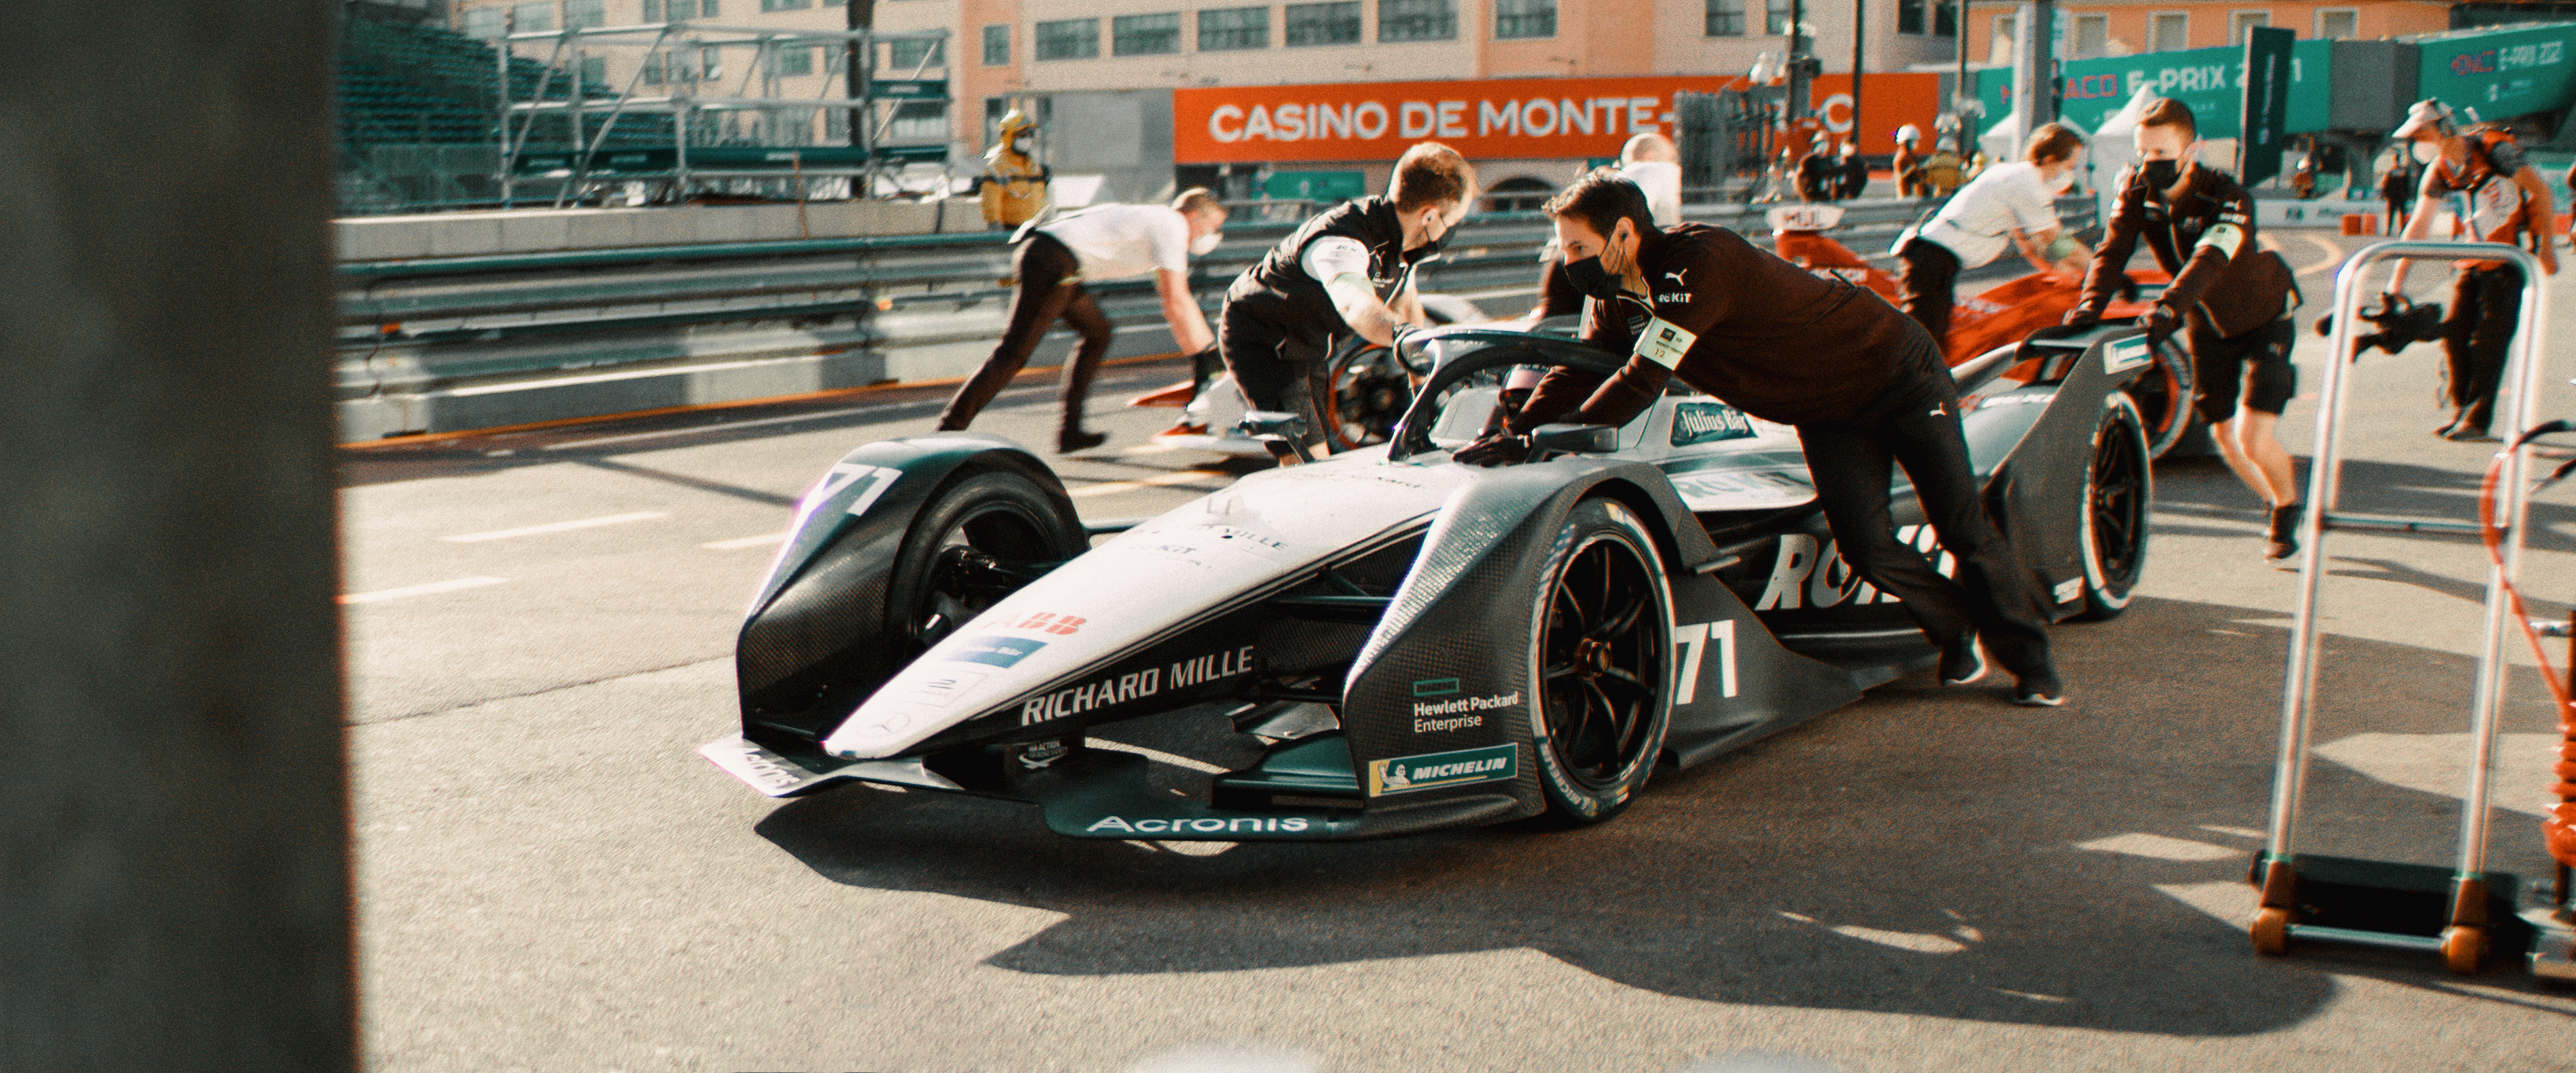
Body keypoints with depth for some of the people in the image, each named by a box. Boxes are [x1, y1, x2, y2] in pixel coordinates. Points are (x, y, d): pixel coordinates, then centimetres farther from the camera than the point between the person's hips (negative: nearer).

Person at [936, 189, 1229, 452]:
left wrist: (1210, 346, 33)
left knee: (1097, 333, 19)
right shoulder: (1173, 227, -2)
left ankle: (1070, 431, 14)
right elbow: (1175, 304, -8)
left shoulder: (1158, 221, 27)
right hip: (1054, 264, -10)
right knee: (1015, 350, -11)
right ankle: (949, 429, -14)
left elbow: (1180, 297, 34)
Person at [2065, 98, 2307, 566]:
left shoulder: (2227, 197, -31)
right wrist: (2091, 302, -42)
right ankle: (2281, 506, 35)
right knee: (2226, 437, 9)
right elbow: (2114, 247, -23)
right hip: (2207, 326, 5)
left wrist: (2169, 305, -64)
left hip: (2262, 319, -5)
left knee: (2254, 438, -15)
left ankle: (2289, 511, 14)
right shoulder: (2136, 186, -15)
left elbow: (2210, 259, -48)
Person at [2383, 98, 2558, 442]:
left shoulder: (2492, 149, -16)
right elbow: (2418, 226, 3)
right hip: (2473, 259, 6)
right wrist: (2398, 279, -1)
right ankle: (2460, 410, 12)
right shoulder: (2439, 172, 1)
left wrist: (2547, 245, -18)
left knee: (2490, 337, -10)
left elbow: (2540, 191, -14)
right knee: (2455, 332, -2)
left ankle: (2478, 420, -7)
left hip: (2511, 257, -6)